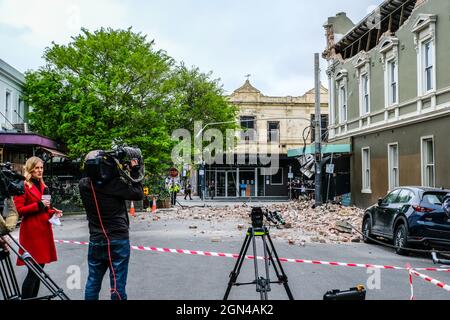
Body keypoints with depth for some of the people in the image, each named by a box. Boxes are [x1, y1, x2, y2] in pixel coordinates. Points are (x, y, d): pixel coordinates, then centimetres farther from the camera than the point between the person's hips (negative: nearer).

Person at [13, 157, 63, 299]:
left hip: (44, 230, 8)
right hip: (31, 232, -8)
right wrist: (38, 205, -19)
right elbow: (18, 210, -12)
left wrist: (53, 212, 9)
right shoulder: (23, 186, -5)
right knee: (33, 271, -9)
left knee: (39, 269, 10)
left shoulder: (42, 186, 18)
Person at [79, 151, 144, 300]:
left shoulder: (83, 185, -5)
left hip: (96, 241, 4)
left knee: (93, 282, 16)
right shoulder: (115, 183, -19)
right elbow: (138, 195, -9)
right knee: (118, 284, 5)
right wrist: (134, 173, -3)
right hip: (119, 240, -4)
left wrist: (120, 172, 5)